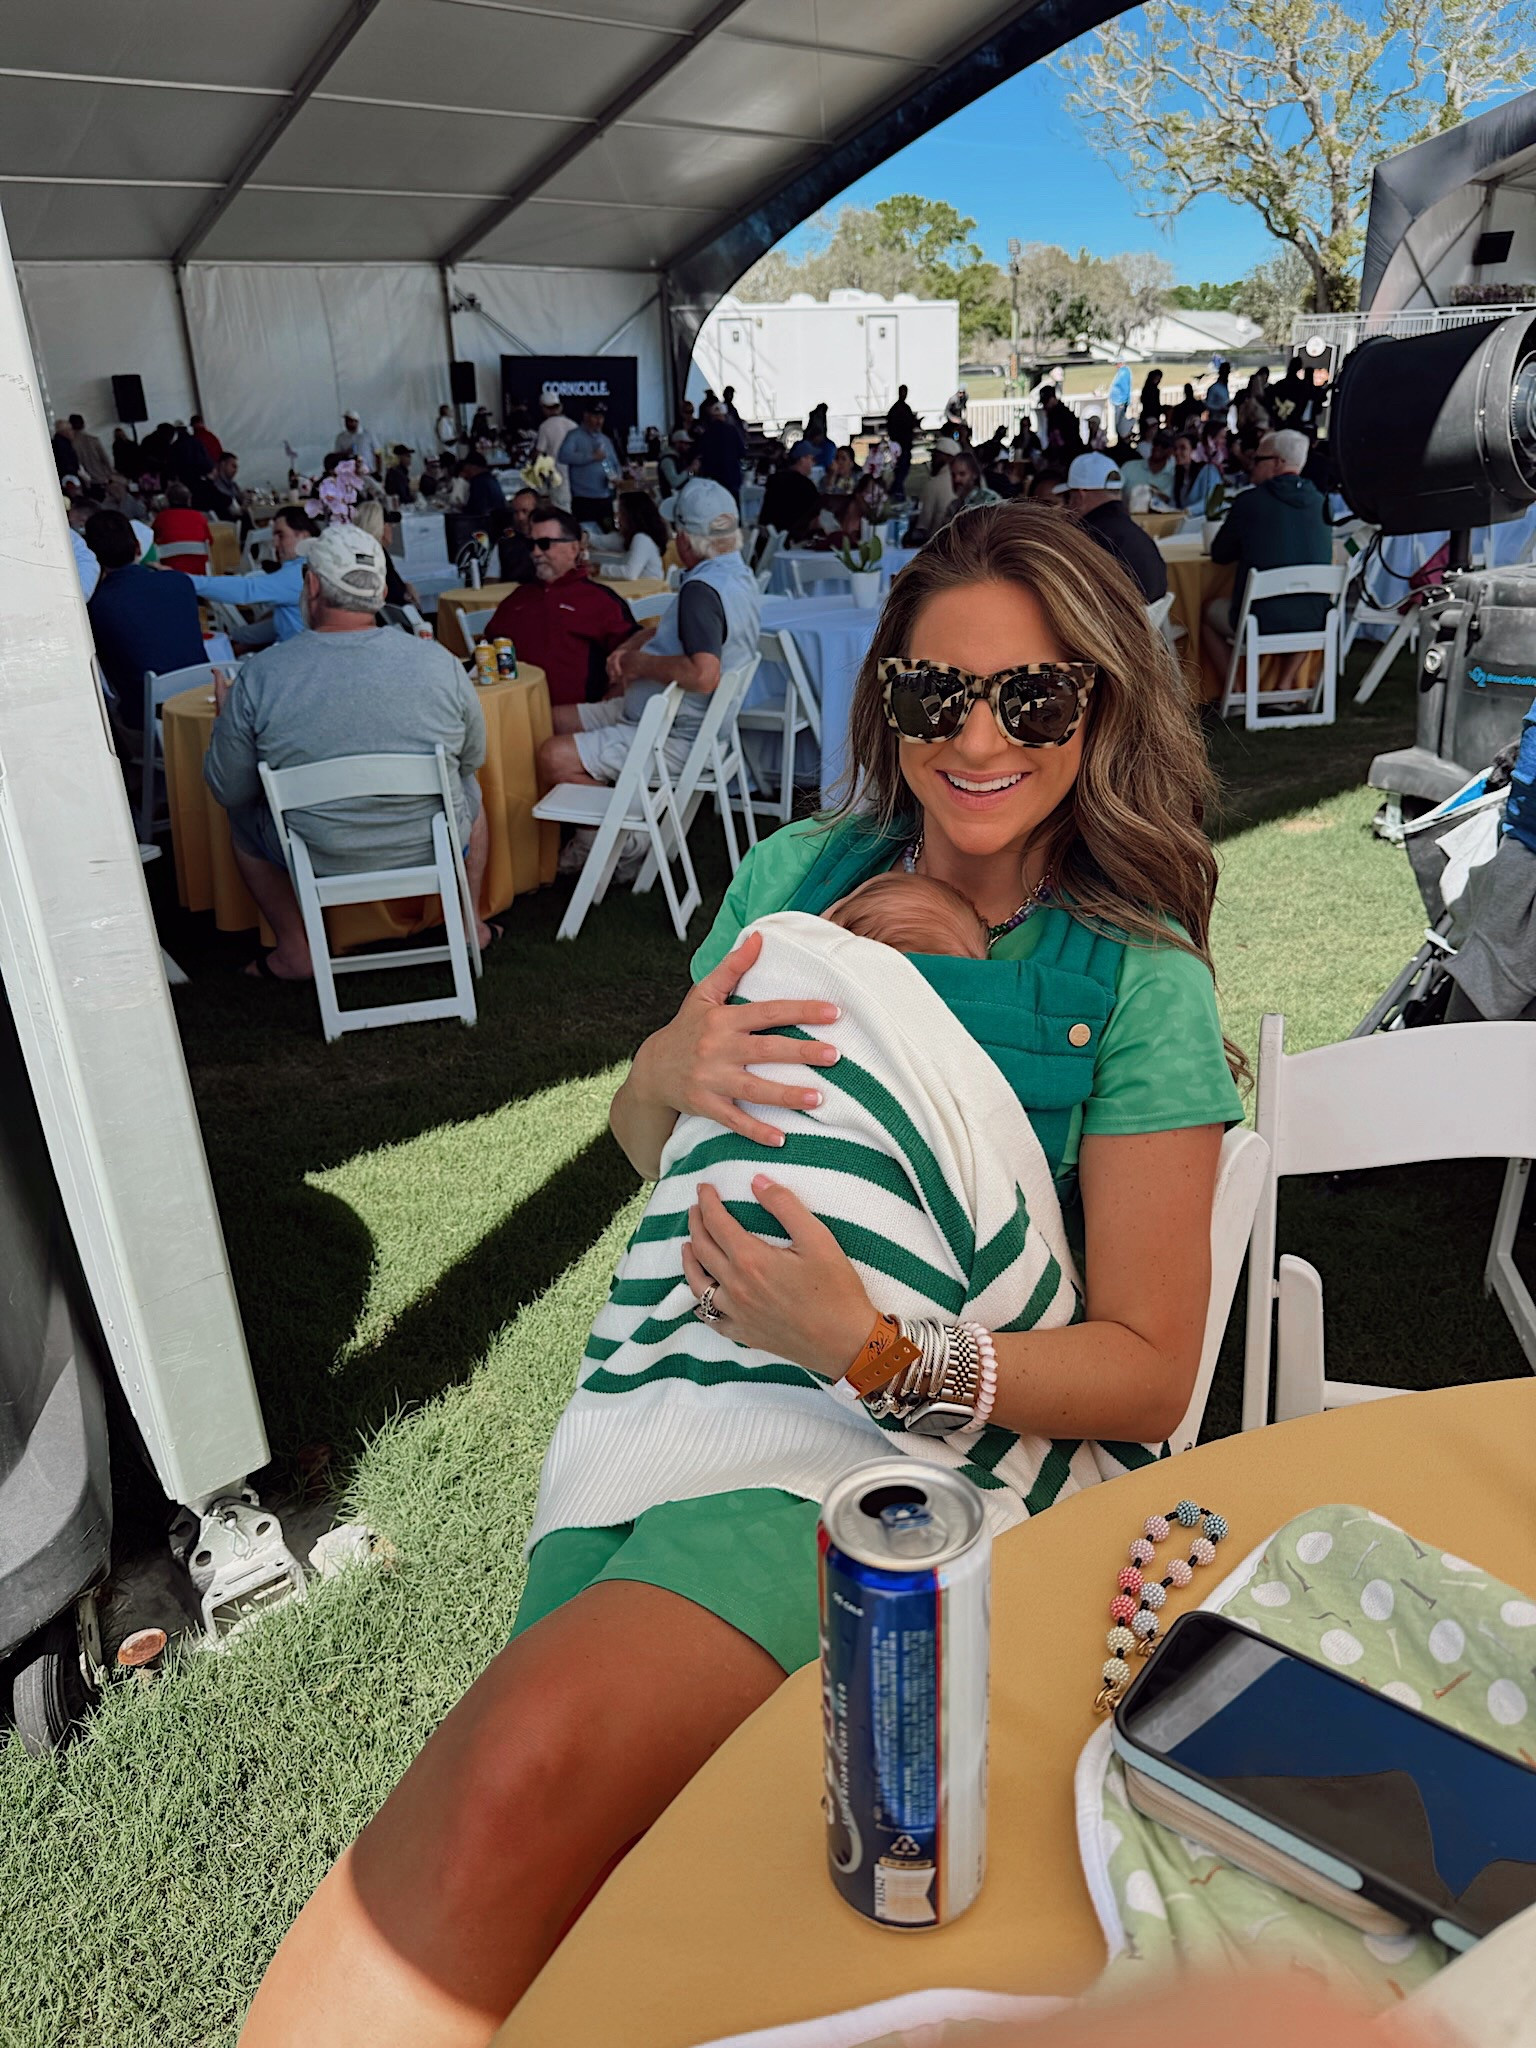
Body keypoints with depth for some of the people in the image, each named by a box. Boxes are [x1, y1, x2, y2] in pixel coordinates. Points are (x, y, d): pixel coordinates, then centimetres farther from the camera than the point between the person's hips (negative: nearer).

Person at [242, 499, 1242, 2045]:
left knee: (533, 1760, -27)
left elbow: (1149, 1374, -4)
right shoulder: (797, 873, 8)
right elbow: (637, 1139, 17)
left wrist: (864, 1345, -20)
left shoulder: (1140, 983, -2)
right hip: (679, 1387, 4)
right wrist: (670, 1075, -8)